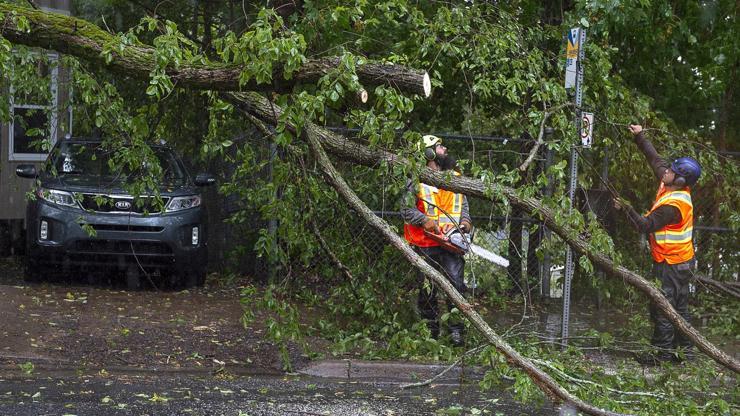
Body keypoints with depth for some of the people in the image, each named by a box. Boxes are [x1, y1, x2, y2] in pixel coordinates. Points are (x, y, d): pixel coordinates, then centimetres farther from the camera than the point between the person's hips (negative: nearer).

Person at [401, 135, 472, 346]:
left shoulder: (455, 178, 14)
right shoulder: (417, 180, -1)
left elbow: (464, 207, 17)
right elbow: (407, 210, -4)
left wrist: (465, 224, -1)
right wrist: (428, 222, -15)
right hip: (426, 245, -2)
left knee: (456, 283, -11)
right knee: (427, 289, 4)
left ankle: (456, 330, -10)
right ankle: (431, 332, 15)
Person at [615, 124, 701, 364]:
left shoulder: (673, 205, -26)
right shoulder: (672, 187, 2)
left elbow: (645, 225, -24)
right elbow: (655, 159, 12)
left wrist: (626, 209, -16)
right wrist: (640, 137, 11)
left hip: (671, 264, -10)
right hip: (682, 261, 10)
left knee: (662, 309, -3)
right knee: (679, 307, 15)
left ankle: (662, 353, 2)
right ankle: (684, 350, 22)